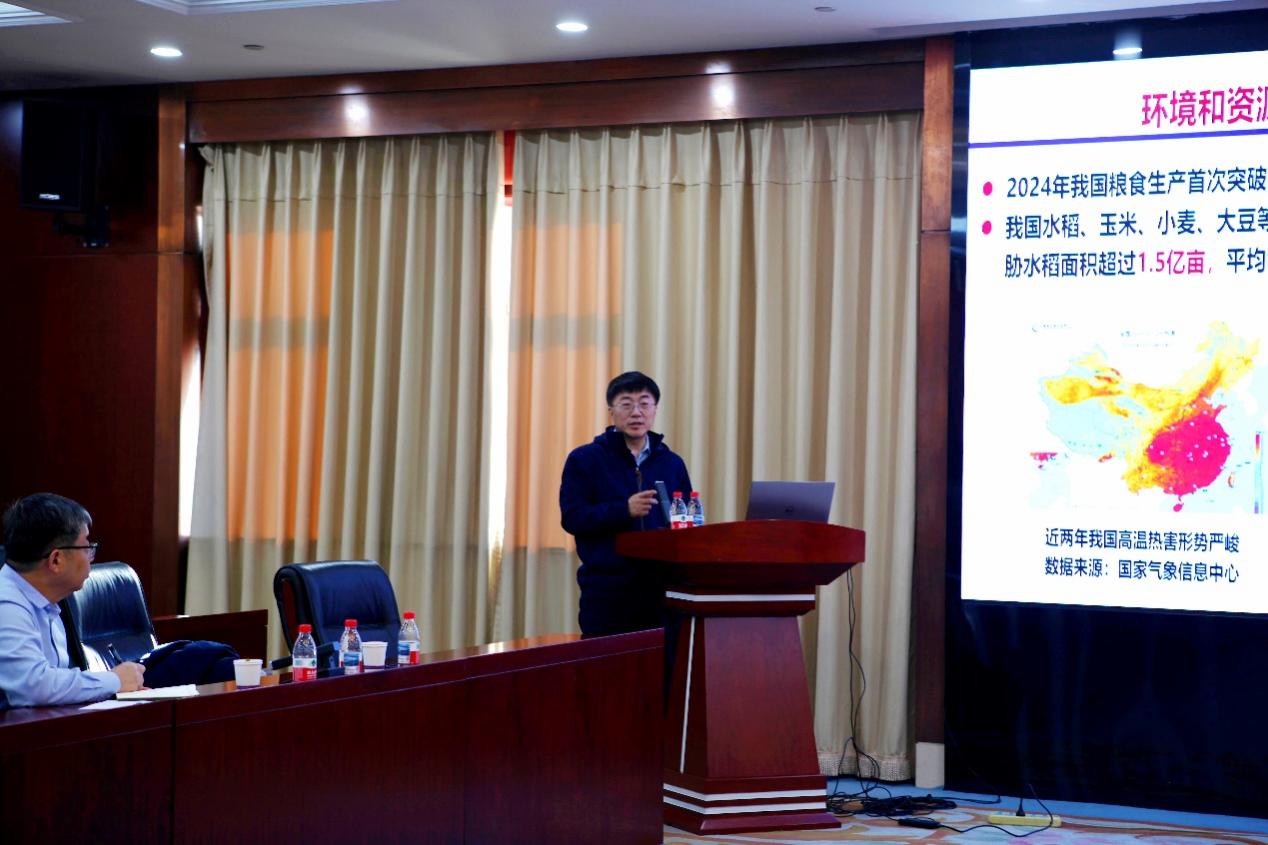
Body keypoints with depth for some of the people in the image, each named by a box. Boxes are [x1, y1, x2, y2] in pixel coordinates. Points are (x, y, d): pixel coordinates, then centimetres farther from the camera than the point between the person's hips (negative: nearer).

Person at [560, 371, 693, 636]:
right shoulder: (584, 459, 4)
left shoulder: (672, 463, 15)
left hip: (662, 589, 3)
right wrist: (624, 510, -19)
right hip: (606, 590, -3)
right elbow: (572, 518, -6)